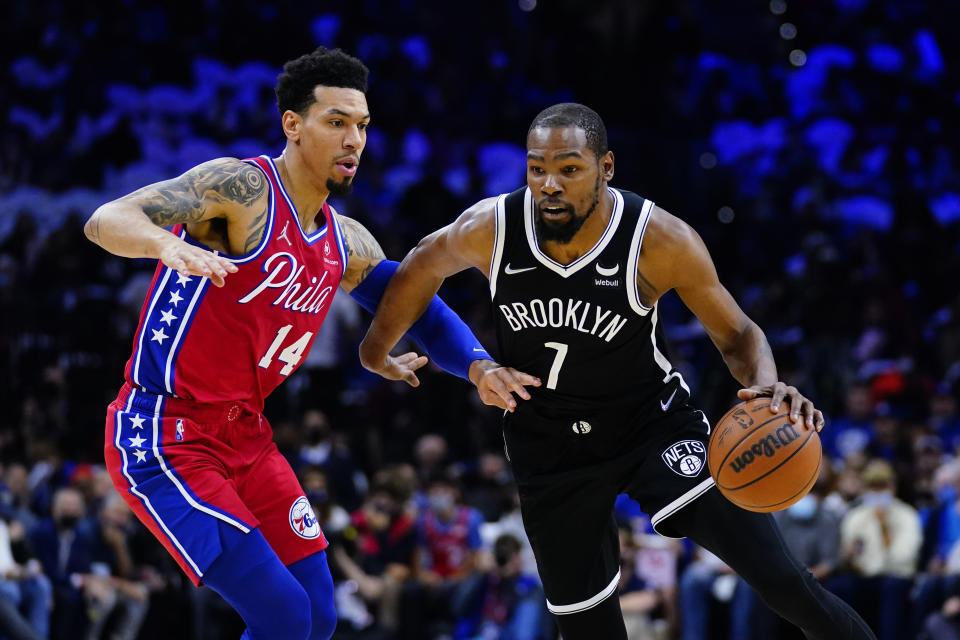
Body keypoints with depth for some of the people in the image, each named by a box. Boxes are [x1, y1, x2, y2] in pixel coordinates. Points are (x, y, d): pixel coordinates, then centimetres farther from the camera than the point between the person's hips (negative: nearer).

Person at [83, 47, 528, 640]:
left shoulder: (347, 244, 9)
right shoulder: (241, 188, -15)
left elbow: (415, 305, 20)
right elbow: (105, 220, -26)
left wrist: (478, 367, -1)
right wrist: (170, 245, -49)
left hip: (247, 435, 9)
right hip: (164, 440, -8)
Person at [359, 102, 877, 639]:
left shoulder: (661, 241, -23)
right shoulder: (489, 228, -17)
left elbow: (737, 334, -12)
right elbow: (426, 267, 5)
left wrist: (767, 385, -34)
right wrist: (378, 349, 19)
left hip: (652, 421, -2)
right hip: (549, 445, 3)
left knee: (777, 575, -20)